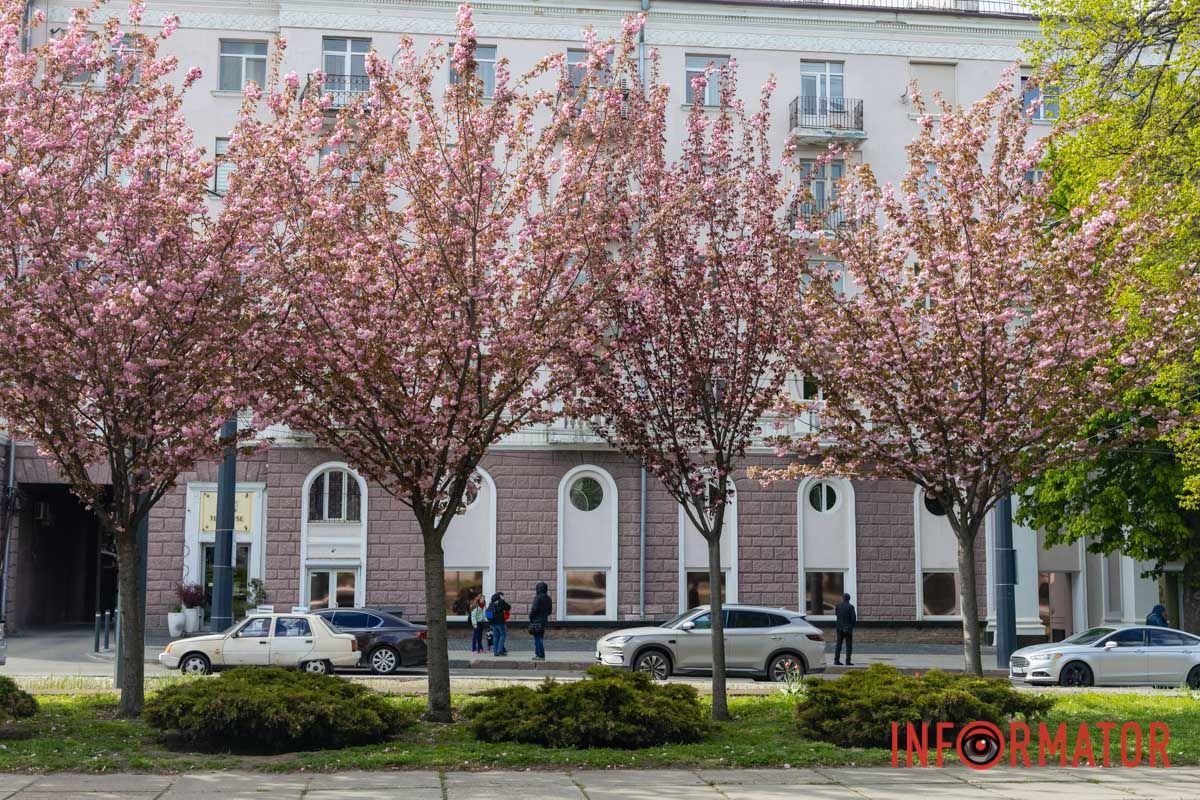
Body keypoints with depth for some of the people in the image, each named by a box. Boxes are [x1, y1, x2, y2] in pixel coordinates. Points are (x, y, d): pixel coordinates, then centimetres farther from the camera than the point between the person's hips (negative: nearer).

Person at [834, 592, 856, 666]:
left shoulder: (838, 606, -1)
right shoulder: (850, 606, -13)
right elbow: (853, 618, -13)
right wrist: (853, 624, 5)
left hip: (839, 628, 4)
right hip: (848, 628, -4)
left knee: (838, 644, 10)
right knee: (849, 645, 2)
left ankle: (836, 660, 7)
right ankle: (848, 661, -2)